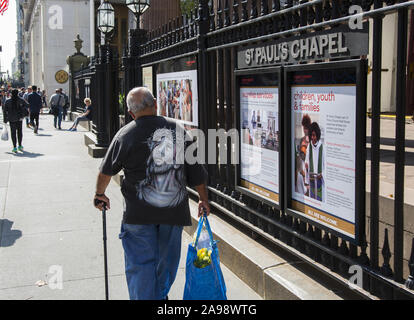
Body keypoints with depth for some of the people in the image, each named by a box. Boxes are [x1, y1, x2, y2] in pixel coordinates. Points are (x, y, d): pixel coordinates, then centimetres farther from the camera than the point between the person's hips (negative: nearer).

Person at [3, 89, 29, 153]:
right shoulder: (21, 100, -2)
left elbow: (5, 111, 0)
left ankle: (15, 147, -4)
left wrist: (5, 120, 4)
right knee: (19, 132, 15)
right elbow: (26, 106, -13)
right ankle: (20, 146, 19)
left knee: (13, 133, 2)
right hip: (19, 119, 0)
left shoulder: (8, 101, -1)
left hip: (11, 119, 0)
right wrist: (22, 115, -8)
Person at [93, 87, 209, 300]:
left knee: (140, 263, 5)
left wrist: (100, 194, 23)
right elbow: (196, 171, 5)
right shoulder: (178, 130, 2)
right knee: (167, 260, 20)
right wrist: (204, 200, 17)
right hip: (174, 210, 3)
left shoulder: (125, 135, -6)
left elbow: (106, 170, 4)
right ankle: (160, 296, 38)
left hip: (139, 213, -3)